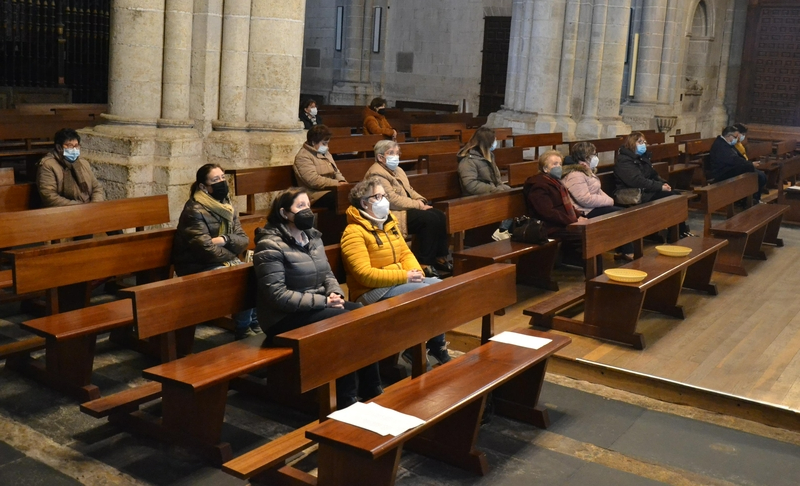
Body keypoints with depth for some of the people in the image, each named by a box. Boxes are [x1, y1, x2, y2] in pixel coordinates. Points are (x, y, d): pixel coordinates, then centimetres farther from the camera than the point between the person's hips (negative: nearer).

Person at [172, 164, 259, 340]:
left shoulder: (227, 206, 9)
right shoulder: (194, 210, -14)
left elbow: (243, 239, 2)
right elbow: (206, 248, -21)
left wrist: (225, 239, -19)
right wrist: (233, 259, -10)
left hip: (223, 262, 7)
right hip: (198, 268, -7)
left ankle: (256, 322, -3)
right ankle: (243, 329, -9)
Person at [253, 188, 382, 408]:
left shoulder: (312, 237, 10)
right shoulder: (270, 246, -15)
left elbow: (327, 274, 16)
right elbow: (278, 295, -22)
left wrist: (335, 293, -8)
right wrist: (323, 301, -22)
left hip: (317, 306, 8)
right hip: (284, 317, -7)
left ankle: (372, 392, -10)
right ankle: (347, 401, -18)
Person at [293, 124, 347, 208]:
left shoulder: (325, 153, 22)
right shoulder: (303, 157, -8)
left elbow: (336, 171, 26)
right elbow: (314, 181, -19)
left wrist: (342, 181, 2)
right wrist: (337, 183, -17)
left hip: (331, 190, 9)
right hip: (317, 195, -9)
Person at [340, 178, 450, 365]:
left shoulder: (389, 224, 14)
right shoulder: (354, 232, -14)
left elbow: (405, 253, 16)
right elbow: (364, 274, -22)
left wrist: (416, 271, -8)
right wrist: (404, 276, -23)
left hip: (399, 282, 9)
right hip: (372, 292, -9)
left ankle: (437, 344, 0)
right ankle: (437, 346, -7)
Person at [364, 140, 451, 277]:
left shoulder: (397, 170, 19)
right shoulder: (377, 174, -14)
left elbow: (410, 190, 22)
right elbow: (392, 200, -21)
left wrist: (421, 201, 0)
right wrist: (418, 205, -17)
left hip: (406, 209, 10)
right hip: (394, 214, -10)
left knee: (440, 216, -8)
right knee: (430, 219, -24)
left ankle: (439, 257, 1)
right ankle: (424, 264, -18)